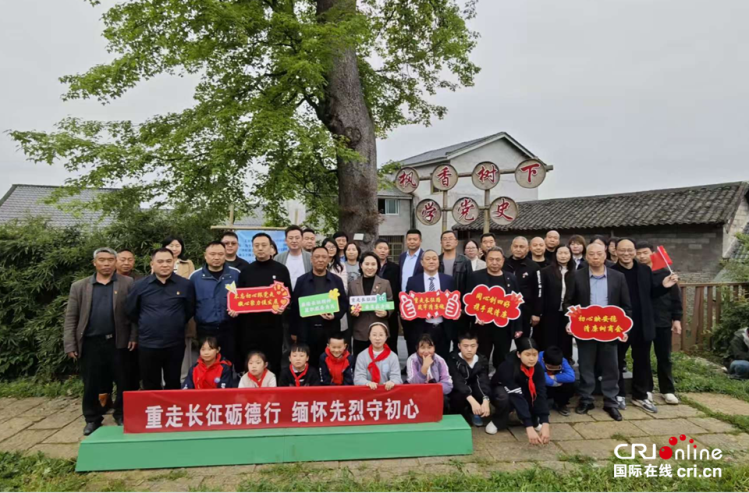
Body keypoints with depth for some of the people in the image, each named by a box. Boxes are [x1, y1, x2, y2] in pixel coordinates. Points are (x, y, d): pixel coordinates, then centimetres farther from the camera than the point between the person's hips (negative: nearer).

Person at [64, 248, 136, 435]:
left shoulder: (128, 284, 2)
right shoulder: (79, 286, 6)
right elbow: (71, 317, 4)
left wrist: (134, 337, -9)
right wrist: (70, 345, -2)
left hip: (118, 342, -1)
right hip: (90, 343, 1)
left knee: (124, 382, 7)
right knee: (91, 384, 10)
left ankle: (122, 415, 24)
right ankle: (92, 419, 27)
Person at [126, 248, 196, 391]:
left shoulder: (185, 285, -4)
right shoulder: (140, 285, -1)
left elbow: (190, 310, 7)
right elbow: (130, 311, 10)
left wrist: (177, 324, 7)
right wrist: (145, 326, 10)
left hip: (175, 344, 0)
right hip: (148, 344, 1)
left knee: (173, 385, 14)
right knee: (150, 386, 12)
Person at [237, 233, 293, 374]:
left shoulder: (281, 270, 3)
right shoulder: (246, 271, 9)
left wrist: (284, 307, -14)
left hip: (273, 325, -1)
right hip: (249, 326, 2)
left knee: (274, 364, 7)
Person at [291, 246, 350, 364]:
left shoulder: (336, 281, 7)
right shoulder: (302, 280, 5)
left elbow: (344, 303, 8)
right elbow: (295, 305, 5)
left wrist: (335, 315, -12)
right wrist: (294, 331, 3)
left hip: (330, 331, 1)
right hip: (306, 331, 0)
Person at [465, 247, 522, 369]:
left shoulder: (511, 278, 6)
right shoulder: (476, 277, -2)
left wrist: (518, 327, 5)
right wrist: (476, 315, -18)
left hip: (505, 328, 2)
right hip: (483, 327, -2)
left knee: (502, 362, 13)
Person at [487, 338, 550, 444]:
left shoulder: (538, 367, -24)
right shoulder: (509, 366, -38)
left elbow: (541, 394, -33)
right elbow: (516, 397, -44)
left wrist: (545, 424, -45)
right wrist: (529, 427, -51)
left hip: (522, 391, 4)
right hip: (501, 391, -3)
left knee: (536, 393, -30)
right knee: (504, 396, -39)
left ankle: (534, 421, -1)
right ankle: (497, 422, -9)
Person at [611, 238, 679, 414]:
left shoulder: (645, 270, 5)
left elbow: (652, 294, 11)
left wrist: (664, 286, -6)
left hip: (643, 324, 5)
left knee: (642, 361, 15)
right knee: (618, 361, 10)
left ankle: (640, 396, 29)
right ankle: (619, 394, 25)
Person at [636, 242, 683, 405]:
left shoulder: (664, 273, 0)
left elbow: (675, 297, 2)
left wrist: (677, 319, -2)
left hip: (663, 322, 0)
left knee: (664, 358, 9)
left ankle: (668, 390, 21)